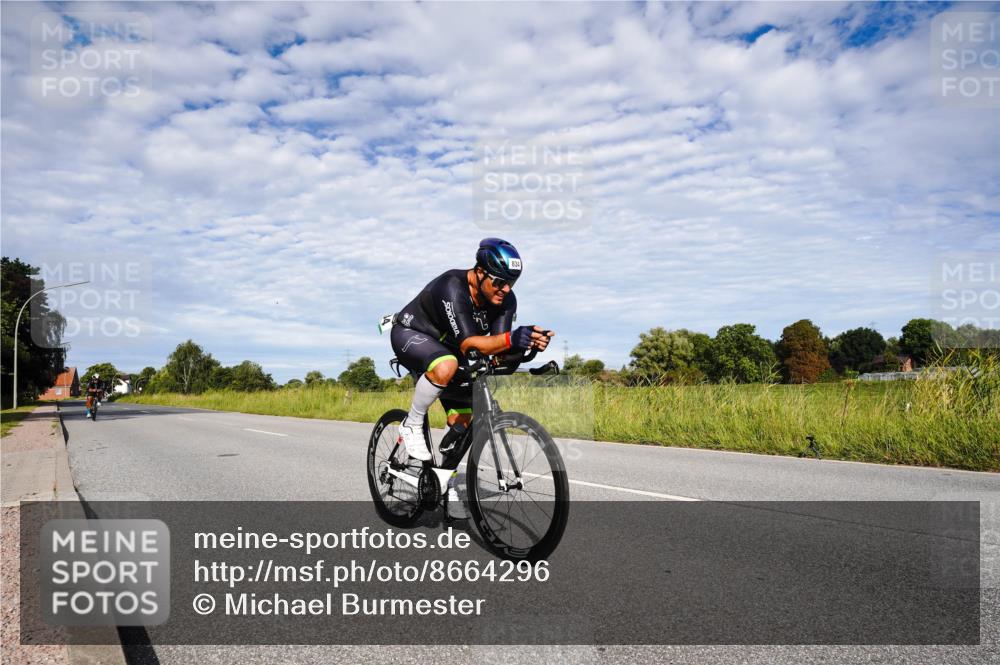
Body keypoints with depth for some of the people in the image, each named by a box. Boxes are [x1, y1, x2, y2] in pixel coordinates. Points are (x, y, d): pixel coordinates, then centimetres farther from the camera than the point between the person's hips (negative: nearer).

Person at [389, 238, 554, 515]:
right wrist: (510, 339, -59)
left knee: (463, 421, -1)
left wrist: (526, 343, -44)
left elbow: (498, 351, -23)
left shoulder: (506, 300, -16)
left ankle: (447, 484, 17)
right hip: (410, 335, -7)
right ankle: (411, 426, -17)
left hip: (446, 347, 7)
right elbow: (468, 344, -44)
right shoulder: (452, 287, -35)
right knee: (446, 366, -40)